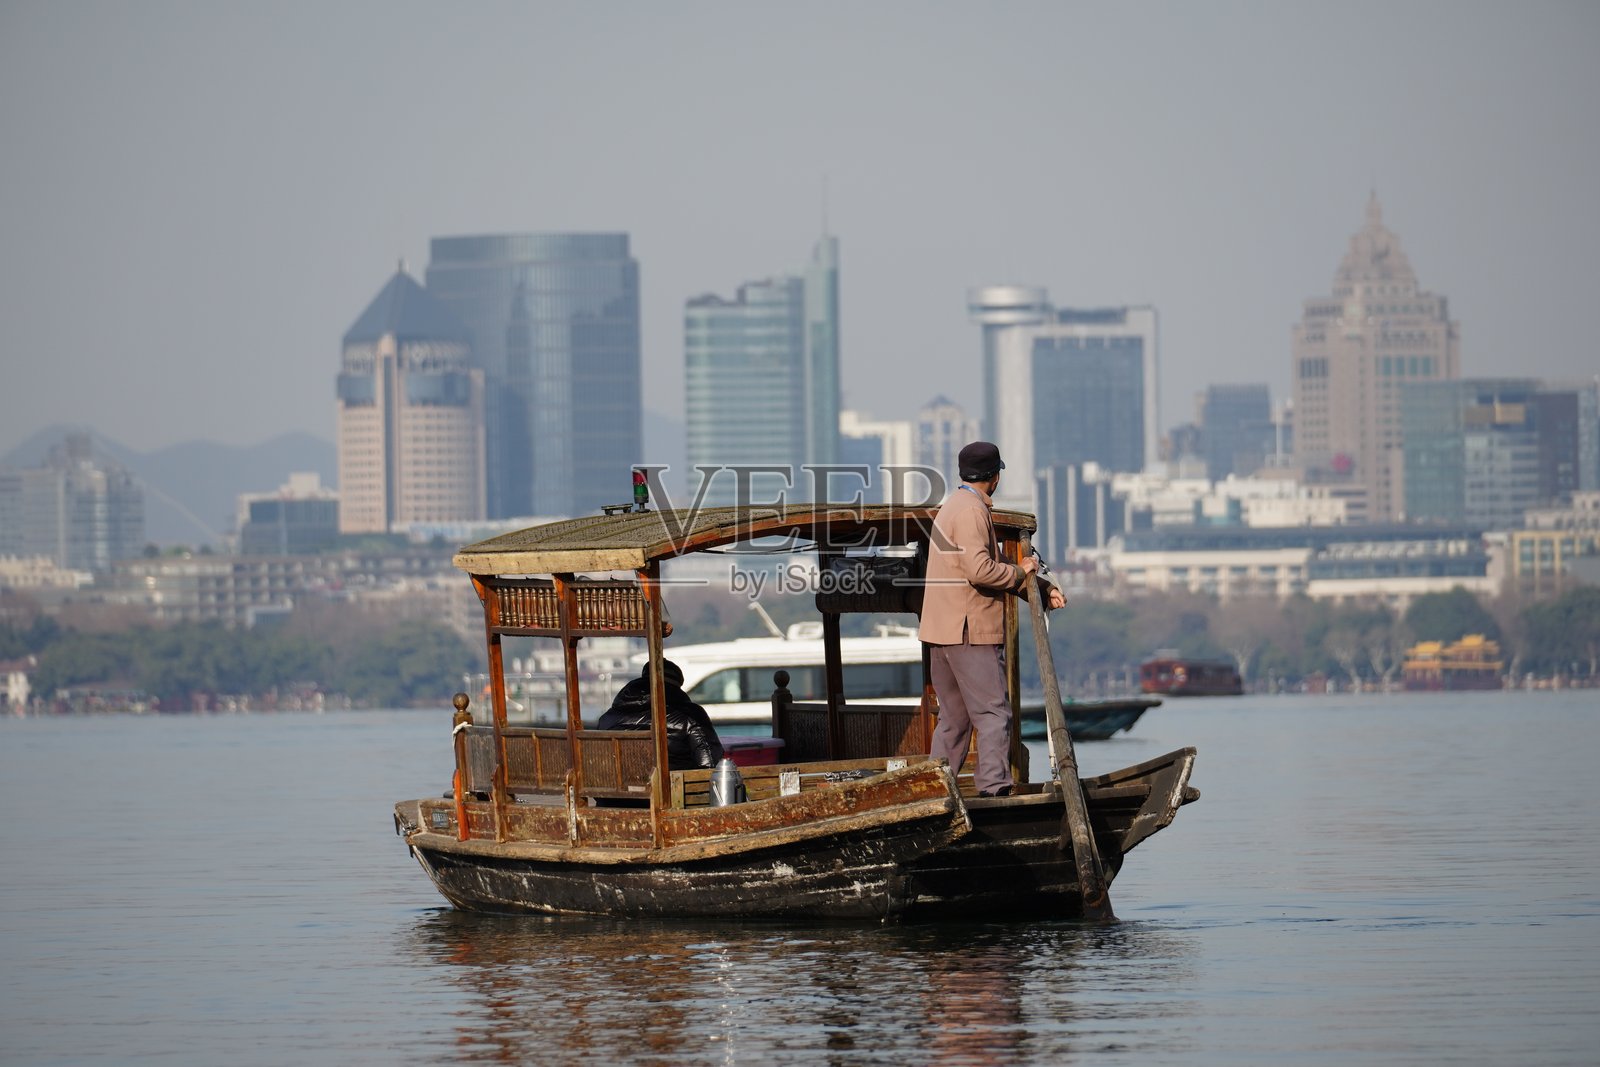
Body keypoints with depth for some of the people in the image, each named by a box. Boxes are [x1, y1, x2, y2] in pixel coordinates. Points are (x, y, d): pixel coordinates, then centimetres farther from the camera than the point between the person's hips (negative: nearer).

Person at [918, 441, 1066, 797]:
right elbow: (980, 570, -23)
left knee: (954, 717, 13)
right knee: (994, 713, -9)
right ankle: (994, 788, -16)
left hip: (942, 633, 10)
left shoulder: (952, 506, 20)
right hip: (970, 633, -10)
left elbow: (987, 566, 21)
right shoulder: (972, 511, -13)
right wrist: (1020, 572, -6)